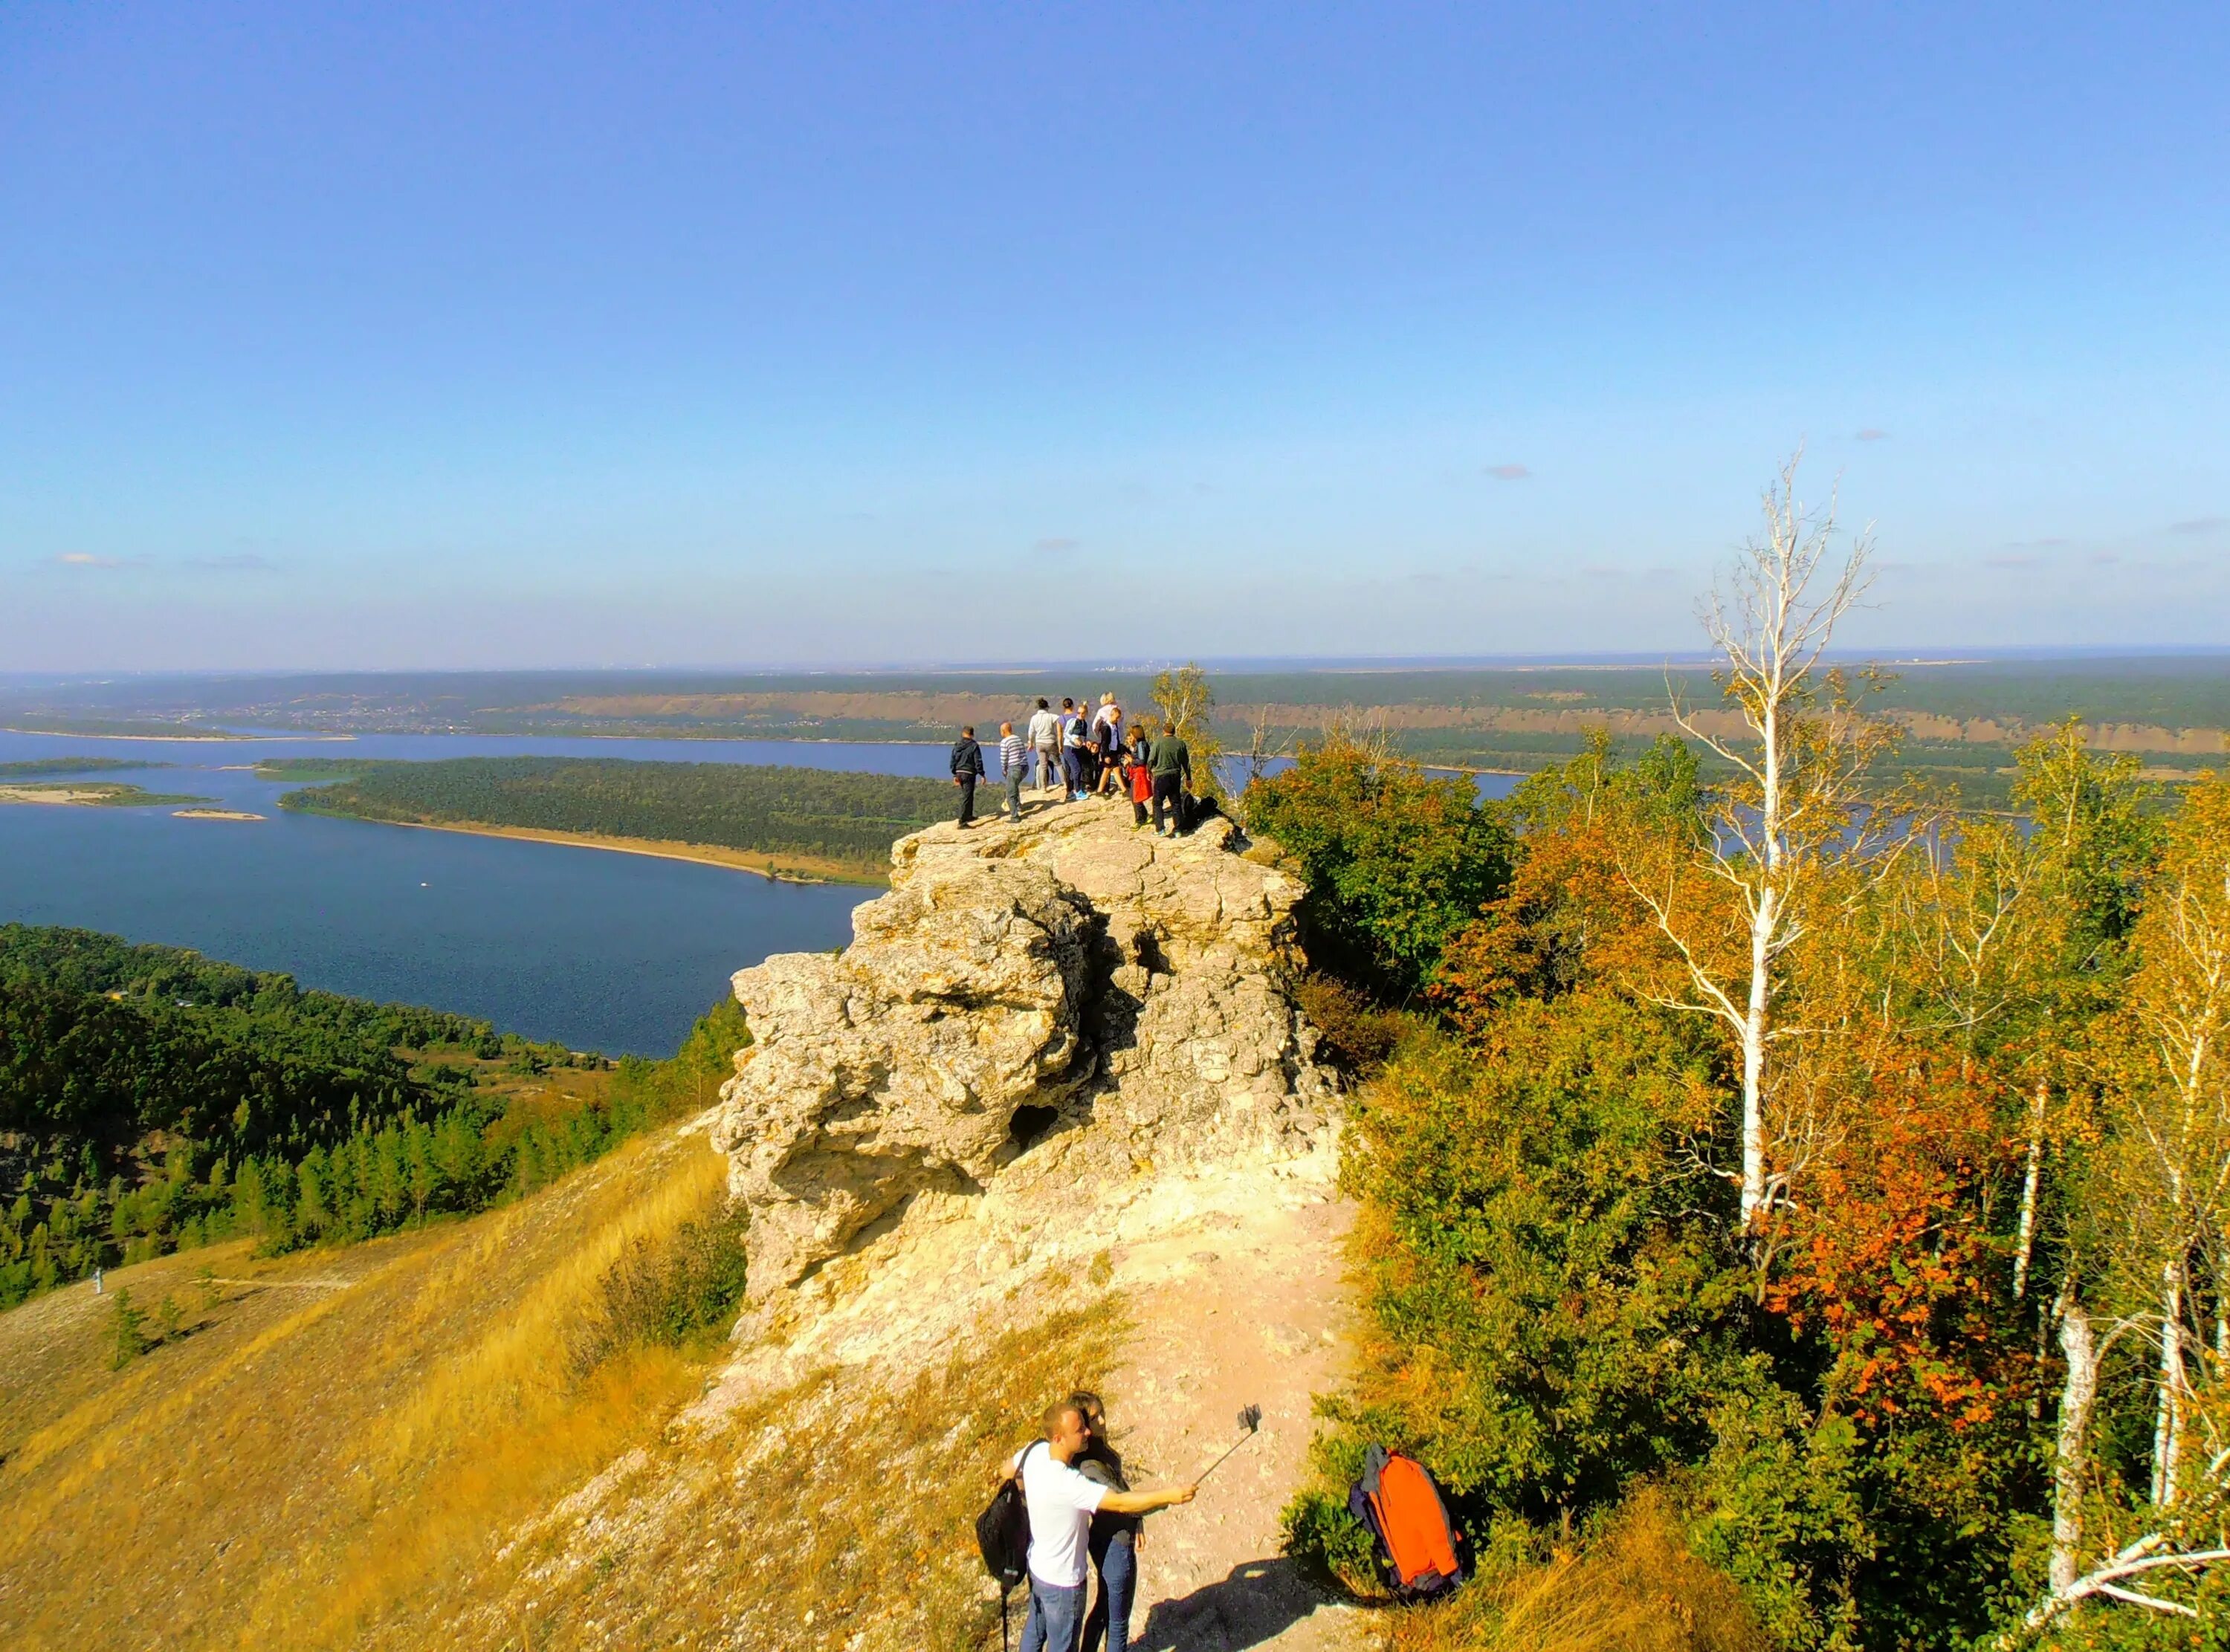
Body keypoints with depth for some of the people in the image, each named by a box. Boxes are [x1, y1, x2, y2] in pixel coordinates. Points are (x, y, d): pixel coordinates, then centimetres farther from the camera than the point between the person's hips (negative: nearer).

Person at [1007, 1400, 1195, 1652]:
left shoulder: (1036, 1451, -15)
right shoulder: (1066, 1483, -40)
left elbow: (1009, 1468, 6)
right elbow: (1120, 1503, -40)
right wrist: (1168, 1496, -39)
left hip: (1037, 1565, 7)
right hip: (1062, 1581, -7)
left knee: (1035, 1629, 30)